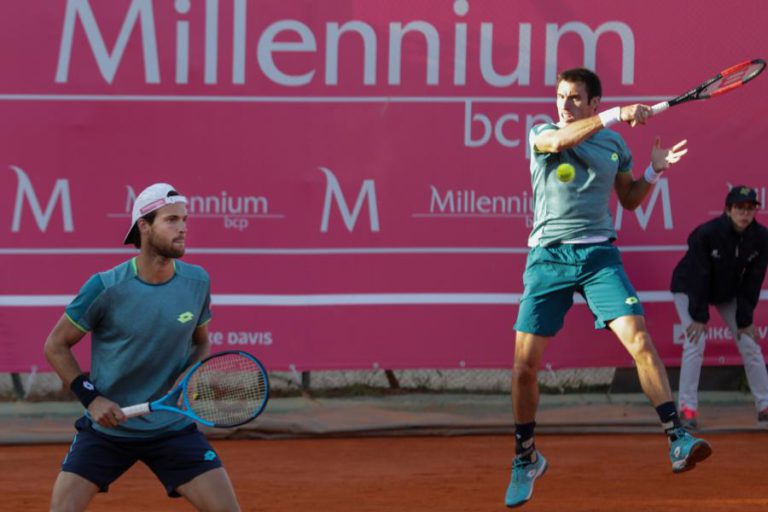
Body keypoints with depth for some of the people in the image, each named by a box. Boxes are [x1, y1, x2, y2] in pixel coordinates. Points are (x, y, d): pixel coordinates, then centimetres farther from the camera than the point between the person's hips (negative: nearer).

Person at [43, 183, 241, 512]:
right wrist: (91, 397, -13)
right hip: (107, 427, -2)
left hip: (174, 428, 2)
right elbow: (56, 346, -3)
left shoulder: (197, 282, -4)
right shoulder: (105, 288, -15)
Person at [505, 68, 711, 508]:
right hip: (549, 257, -1)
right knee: (525, 361, -4)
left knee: (639, 340, -18)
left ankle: (679, 442, -18)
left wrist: (654, 172, 2)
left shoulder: (614, 143, 10)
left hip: (599, 256, 1)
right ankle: (526, 459, 15)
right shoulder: (542, 134, 2)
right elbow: (561, 140, -23)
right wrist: (616, 116, -31)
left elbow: (630, 199, 21)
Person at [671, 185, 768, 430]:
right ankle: (687, 408, -14)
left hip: (728, 293, 4)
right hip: (689, 289, -4)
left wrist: (745, 319, -12)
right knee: (695, 343, -19)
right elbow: (698, 276, -26)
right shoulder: (705, 234, -32)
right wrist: (699, 316, -23)